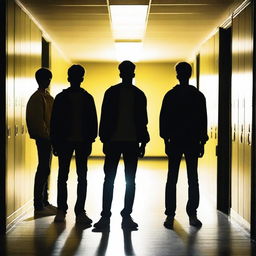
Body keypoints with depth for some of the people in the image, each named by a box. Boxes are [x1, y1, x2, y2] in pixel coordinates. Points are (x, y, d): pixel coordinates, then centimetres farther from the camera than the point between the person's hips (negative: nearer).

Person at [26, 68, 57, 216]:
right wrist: (47, 135, -18)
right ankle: (39, 206, -7)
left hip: (48, 137, 10)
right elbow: (39, 120, -17)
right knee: (44, 169, -9)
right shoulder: (38, 97, -11)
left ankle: (44, 202, 20)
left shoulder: (47, 97, 19)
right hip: (43, 137, -10)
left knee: (45, 170, 13)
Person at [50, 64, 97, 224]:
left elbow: (93, 121, 7)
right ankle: (61, 209, 10)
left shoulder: (87, 98, 7)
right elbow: (54, 121, 3)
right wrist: (55, 143, -2)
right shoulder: (61, 98, 5)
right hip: (65, 141, 0)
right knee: (63, 176, 3)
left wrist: (90, 140, -2)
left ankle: (80, 211, 6)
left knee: (82, 177, 2)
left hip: (82, 142, 1)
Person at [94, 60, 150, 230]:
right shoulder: (111, 92, 3)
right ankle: (105, 216, 3)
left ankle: (127, 216, 11)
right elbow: (105, 117, 2)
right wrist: (105, 140, -4)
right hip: (113, 141, -1)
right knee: (109, 180, -1)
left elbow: (142, 121, 9)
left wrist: (143, 143, 5)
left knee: (130, 181, 4)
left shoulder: (139, 95, 6)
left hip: (132, 142, 1)